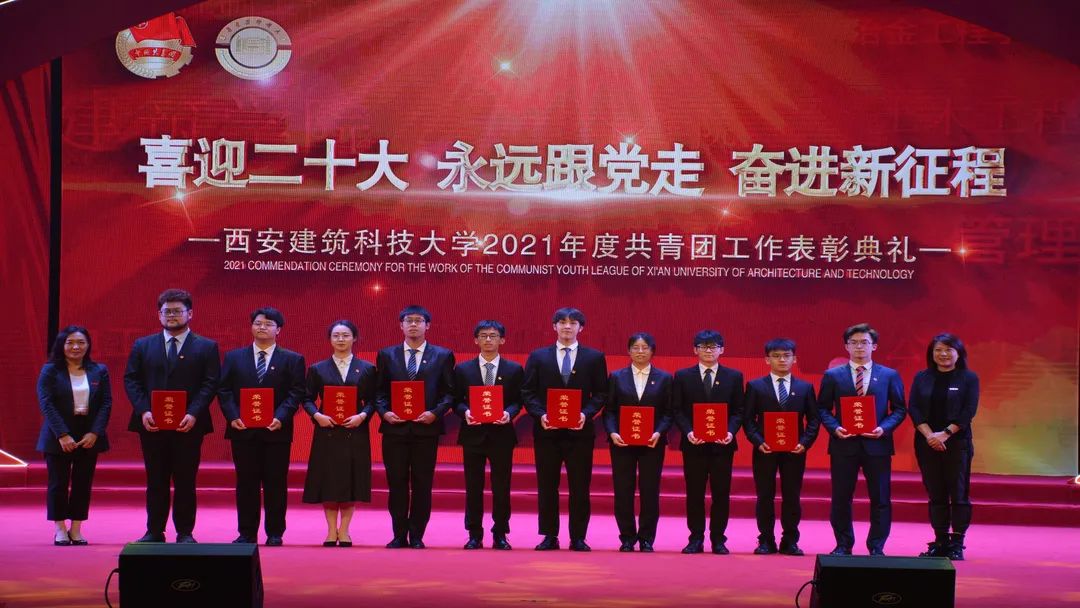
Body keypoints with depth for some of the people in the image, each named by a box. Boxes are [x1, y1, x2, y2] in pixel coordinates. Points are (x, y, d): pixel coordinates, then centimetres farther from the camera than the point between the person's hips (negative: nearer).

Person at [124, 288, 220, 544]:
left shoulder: (206, 347, 4)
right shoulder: (142, 346, 11)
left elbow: (210, 384, -3)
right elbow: (131, 380, 6)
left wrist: (193, 414, -16)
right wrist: (143, 411, -9)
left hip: (188, 425, -2)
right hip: (152, 424, 2)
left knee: (185, 481, 2)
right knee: (155, 481, 6)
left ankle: (185, 533, 8)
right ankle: (154, 531, 13)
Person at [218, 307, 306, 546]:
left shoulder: (292, 360, 6)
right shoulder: (234, 357, 11)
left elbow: (297, 393, -2)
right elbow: (224, 390, 5)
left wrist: (281, 417, -17)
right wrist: (233, 416, -10)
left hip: (276, 430, -1)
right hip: (243, 430, 1)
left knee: (276, 483, 2)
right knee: (246, 483, 4)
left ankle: (274, 533, 9)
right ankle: (247, 533, 10)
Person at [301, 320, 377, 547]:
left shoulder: (366, 369, 7)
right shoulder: (318, 369, 7)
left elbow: (372, 400, 4)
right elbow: (308, 399, 6)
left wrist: (362, 416, -13)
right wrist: (317, 415, -12)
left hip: (355, 432, 0)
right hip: (327, 432, 0)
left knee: (352, 481, 1)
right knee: (328, 482, 1)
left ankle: (344, 530, 10)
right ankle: (331, 531, 10)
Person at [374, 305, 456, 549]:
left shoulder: (443, 356, 7)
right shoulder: (387, 355, 10)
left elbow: (449, 392, 4)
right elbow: (379, 391, 10)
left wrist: (435, 413, -11)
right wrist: (385, 412, -8)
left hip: (426, 428, -1)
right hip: (395, 428, 1)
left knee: (422, 485, 2)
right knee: (397, 484, 2)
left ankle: (417, 536, 9)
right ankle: (399, 535, 10)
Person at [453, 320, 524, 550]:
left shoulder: (514, 370, 5)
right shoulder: (463, 369, 6)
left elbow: (517, 401, 4)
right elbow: (457, 400, 6)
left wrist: (508, 413, -16)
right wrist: (465, 412, -14)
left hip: (501, 434, 0)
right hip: (473, 434, 0)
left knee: (501, 487, 3)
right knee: (473, 487, 4)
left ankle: (500, 535, 12)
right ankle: (474, 535, 11)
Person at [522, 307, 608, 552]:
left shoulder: (594, 357, 6)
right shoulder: (538, 357, 7)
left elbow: (601, 393, 4)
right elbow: (528, 392, 4)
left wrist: (586, 414, -12)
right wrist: (540, 415, -12)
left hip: (580, 431, -1)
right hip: (547, 431, 1)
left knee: (580, 487, 1)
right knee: (546, 486, 4)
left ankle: (578, 538, 9)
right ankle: (549, 536, 11)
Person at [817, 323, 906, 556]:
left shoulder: (889, 376, 6)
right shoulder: (833, 376, 6)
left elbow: (899, 409, 5)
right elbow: (823, 408, 6)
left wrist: (884, 428, -11)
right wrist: (835, 428, -11)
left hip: (877, 443, 0)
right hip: (844, 444, 0)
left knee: (880, 499, 3)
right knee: (841, 498, 4)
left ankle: (876, 547, 12)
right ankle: (843, 545, 15)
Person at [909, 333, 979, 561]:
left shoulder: (968, 378, 2)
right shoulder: (922, 378, 8)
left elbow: (969, 411, -6)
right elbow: (913, 408, 1)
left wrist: (945, 434, -15)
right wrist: (929, 435, -13)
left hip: (957, 442, -2)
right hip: (927, 443, 3)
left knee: (958, 493, -3)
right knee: (935, 494, 5)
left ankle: (957, 543, 0)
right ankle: (940, 541, 9)